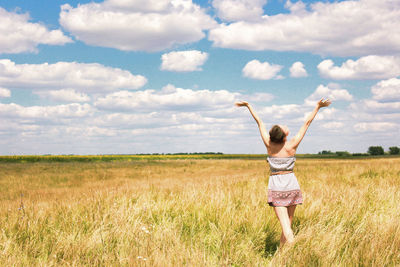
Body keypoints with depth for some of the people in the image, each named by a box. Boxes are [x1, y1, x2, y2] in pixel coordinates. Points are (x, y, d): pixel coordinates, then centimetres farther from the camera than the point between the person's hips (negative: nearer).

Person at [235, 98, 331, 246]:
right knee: (289, 221, 13)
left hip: (276, 188, 0)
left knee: (285, 225, -9)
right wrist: (318, 106, 4)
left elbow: (259, 122, 4)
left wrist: (248, 106, 12)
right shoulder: (292, 145, -9)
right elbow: (307, 123, -2)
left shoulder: (269, 145, -8)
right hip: (292, 185, 0)